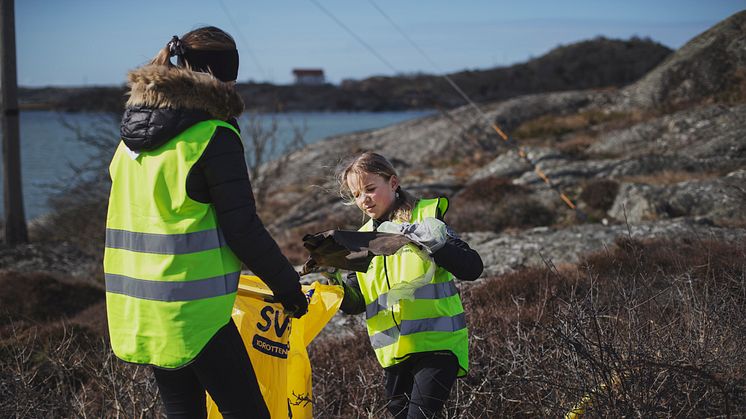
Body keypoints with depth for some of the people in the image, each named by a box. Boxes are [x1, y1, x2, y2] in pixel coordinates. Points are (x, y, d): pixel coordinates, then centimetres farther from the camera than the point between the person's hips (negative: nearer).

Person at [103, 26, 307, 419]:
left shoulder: (133, 135, 11)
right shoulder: (213, 136, -12)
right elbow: (242, 228, -13)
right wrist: (286, 283, -1)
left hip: (134, 310, 8)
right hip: (192, 311, -8)